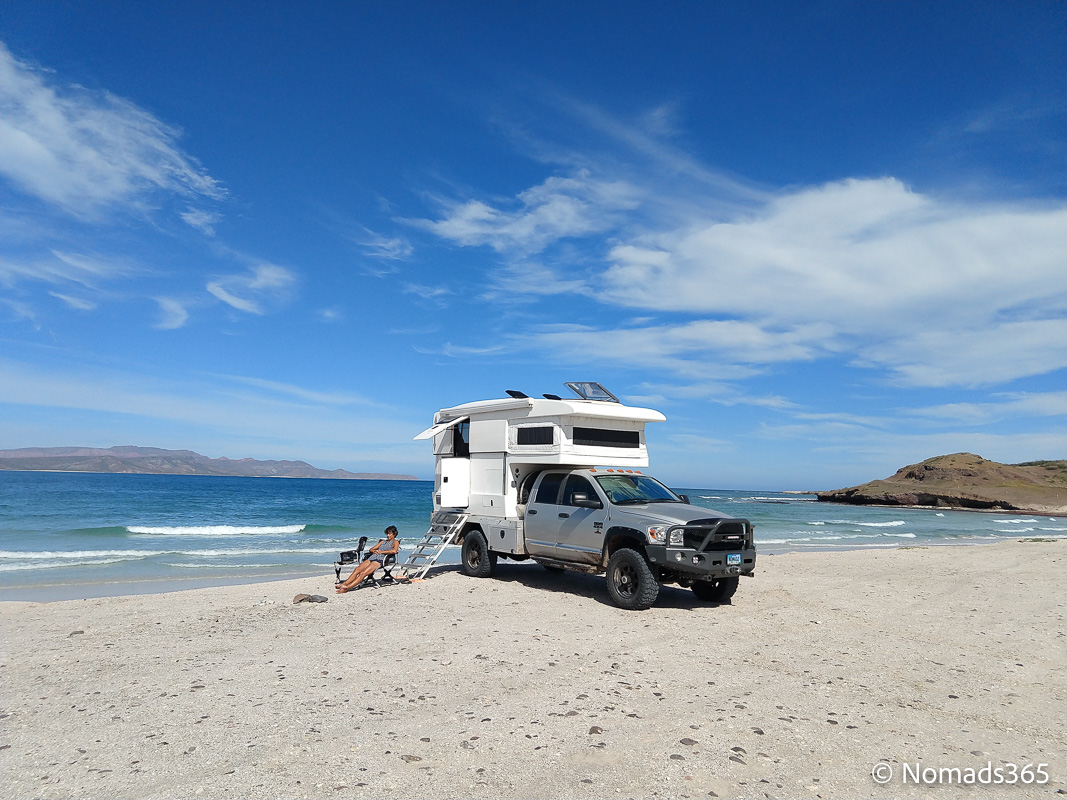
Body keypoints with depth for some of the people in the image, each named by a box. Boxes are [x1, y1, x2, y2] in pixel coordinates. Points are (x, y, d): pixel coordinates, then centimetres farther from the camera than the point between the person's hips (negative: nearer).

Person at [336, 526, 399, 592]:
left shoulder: (395, 542, 9)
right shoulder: (383, 541, 31)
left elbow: (394, 551, -13)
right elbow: (371, 549, 27)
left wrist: (381, 551, -10)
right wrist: (374, 551, 3)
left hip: (380, 559, -7)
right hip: (372, 557, 7)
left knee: (363, 573, -25)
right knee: (357, 569, -18)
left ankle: (347, 588, -36)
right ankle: (344, 584, -28)